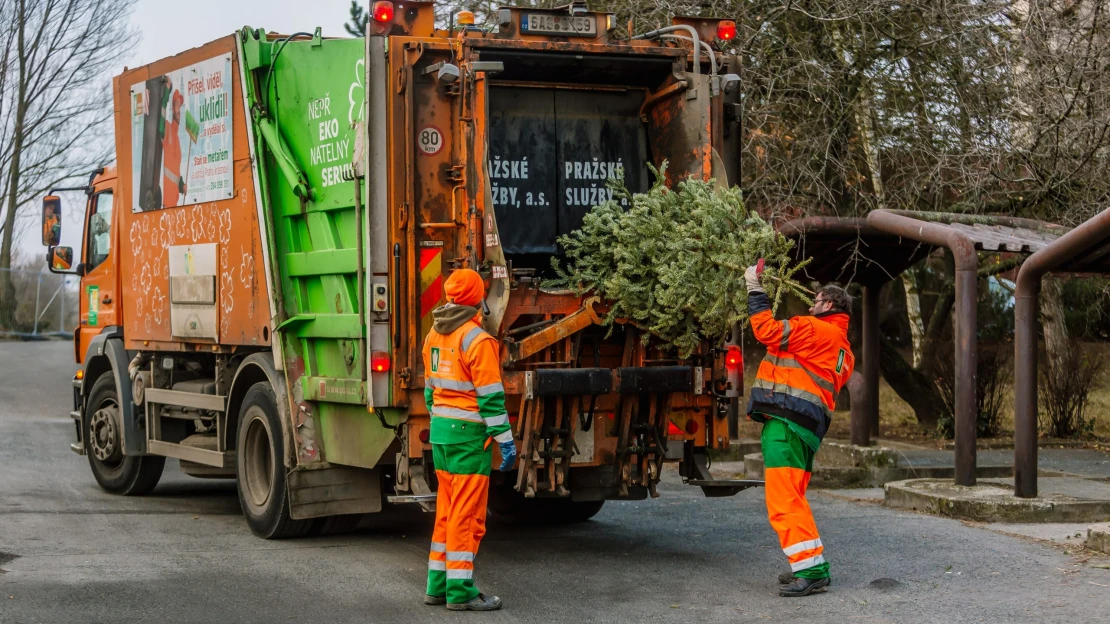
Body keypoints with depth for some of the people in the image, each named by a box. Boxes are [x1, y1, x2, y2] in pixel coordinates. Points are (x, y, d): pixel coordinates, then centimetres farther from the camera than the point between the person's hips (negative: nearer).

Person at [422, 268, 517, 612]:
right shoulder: (478, 341, -15)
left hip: (440, 430, 8)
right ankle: (460, 590, -2)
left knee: (447, 510, 15)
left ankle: (438, 584, 19)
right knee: (467, 514, -4)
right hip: (470, 433, -8)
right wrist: (506, 441, -13)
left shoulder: (434, 336, 10)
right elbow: (490, 398, -17)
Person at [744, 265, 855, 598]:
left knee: (784, 500, -12)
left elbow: (767, 331, -13)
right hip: (808, 428, 10)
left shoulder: (815, 328, -5)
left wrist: (755, 289, -3)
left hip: (786, 420, -10)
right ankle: (809, 567, 19)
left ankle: (812, 570, -16)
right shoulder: (843, 349, 25)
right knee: (792, 498, 18)